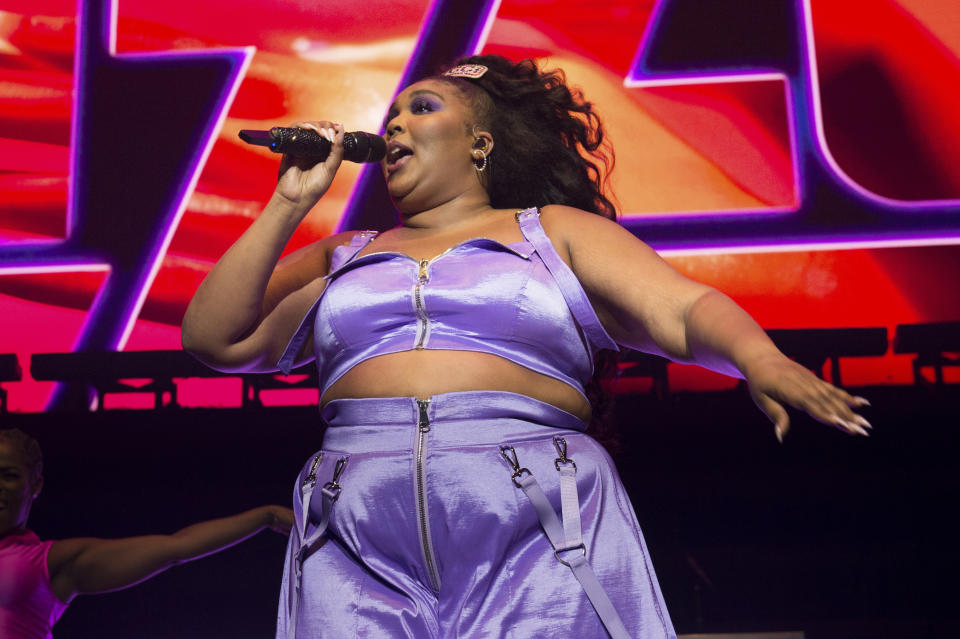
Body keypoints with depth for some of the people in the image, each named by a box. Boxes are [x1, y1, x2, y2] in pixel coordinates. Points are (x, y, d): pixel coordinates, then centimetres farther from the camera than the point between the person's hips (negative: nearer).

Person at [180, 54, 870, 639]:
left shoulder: (556, 231, 17)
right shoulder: (343, 257, 24)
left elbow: (685, 309, 4)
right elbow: (215, 338, 16)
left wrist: (760, 360, -17)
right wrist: (290, 203, 14)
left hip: (542, 534, -1)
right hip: (362, 553, 2)